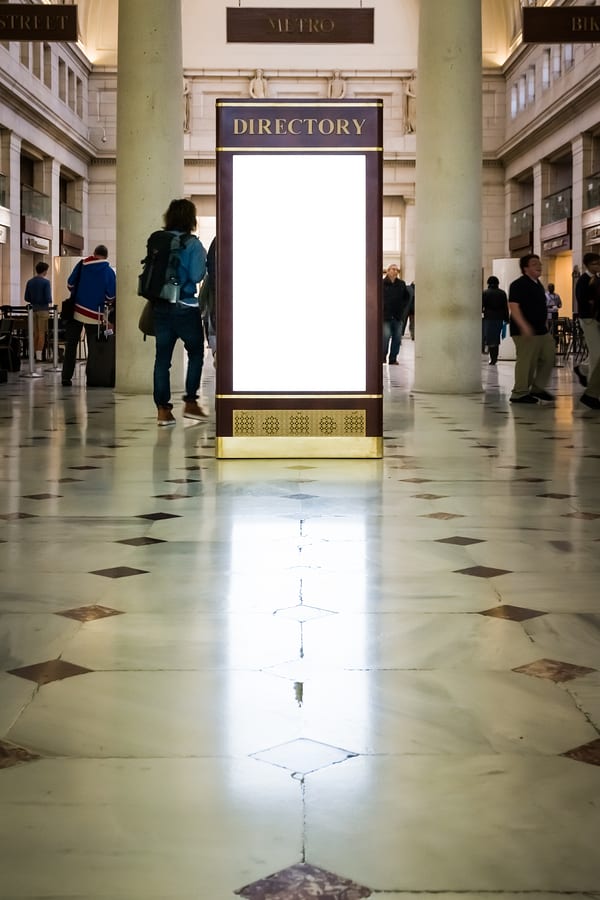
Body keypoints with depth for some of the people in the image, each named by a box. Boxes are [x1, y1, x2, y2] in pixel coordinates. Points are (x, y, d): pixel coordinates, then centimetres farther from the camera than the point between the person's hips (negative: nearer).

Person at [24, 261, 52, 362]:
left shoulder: (30, 282, 7)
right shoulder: (45, 282, -9)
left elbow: (26, 298, 9)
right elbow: (48, 298, -13)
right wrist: (50, 302, 8)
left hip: (33, 309, 5)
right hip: (43, 309, -5)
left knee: (34, 334, 11)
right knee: (41, 333, -2)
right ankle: (39, 356, -5)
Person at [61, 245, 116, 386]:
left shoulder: (83, 264, 1)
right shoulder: (109, 271, -2)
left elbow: (70, 283, 3)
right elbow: (111, 296, -3)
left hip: (76, 310, 1)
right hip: (95, 314, -1)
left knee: (71, 345, 6)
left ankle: (66, 377, 1)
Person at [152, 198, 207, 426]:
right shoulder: (192, 244, -9)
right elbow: (196, 275, -14)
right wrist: (203, 258, 2)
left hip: (161, 307, 4)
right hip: (186, 307, -4)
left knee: (162, 356, 4)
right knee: (196, 352, 13)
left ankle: (162, 408, 3)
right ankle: (190, 402, 10)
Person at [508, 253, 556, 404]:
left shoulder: (538, 284, 17)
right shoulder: (519, 285, -12)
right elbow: (514, 307, -20)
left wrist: (544, 324, 24)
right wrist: (524, 326, -29)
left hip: (541, 330, 10)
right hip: (525, 332, -9)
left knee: (548, 357, 10)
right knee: (526, 362, -8)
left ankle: (538, 388, 22)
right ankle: (519, 394, 0)